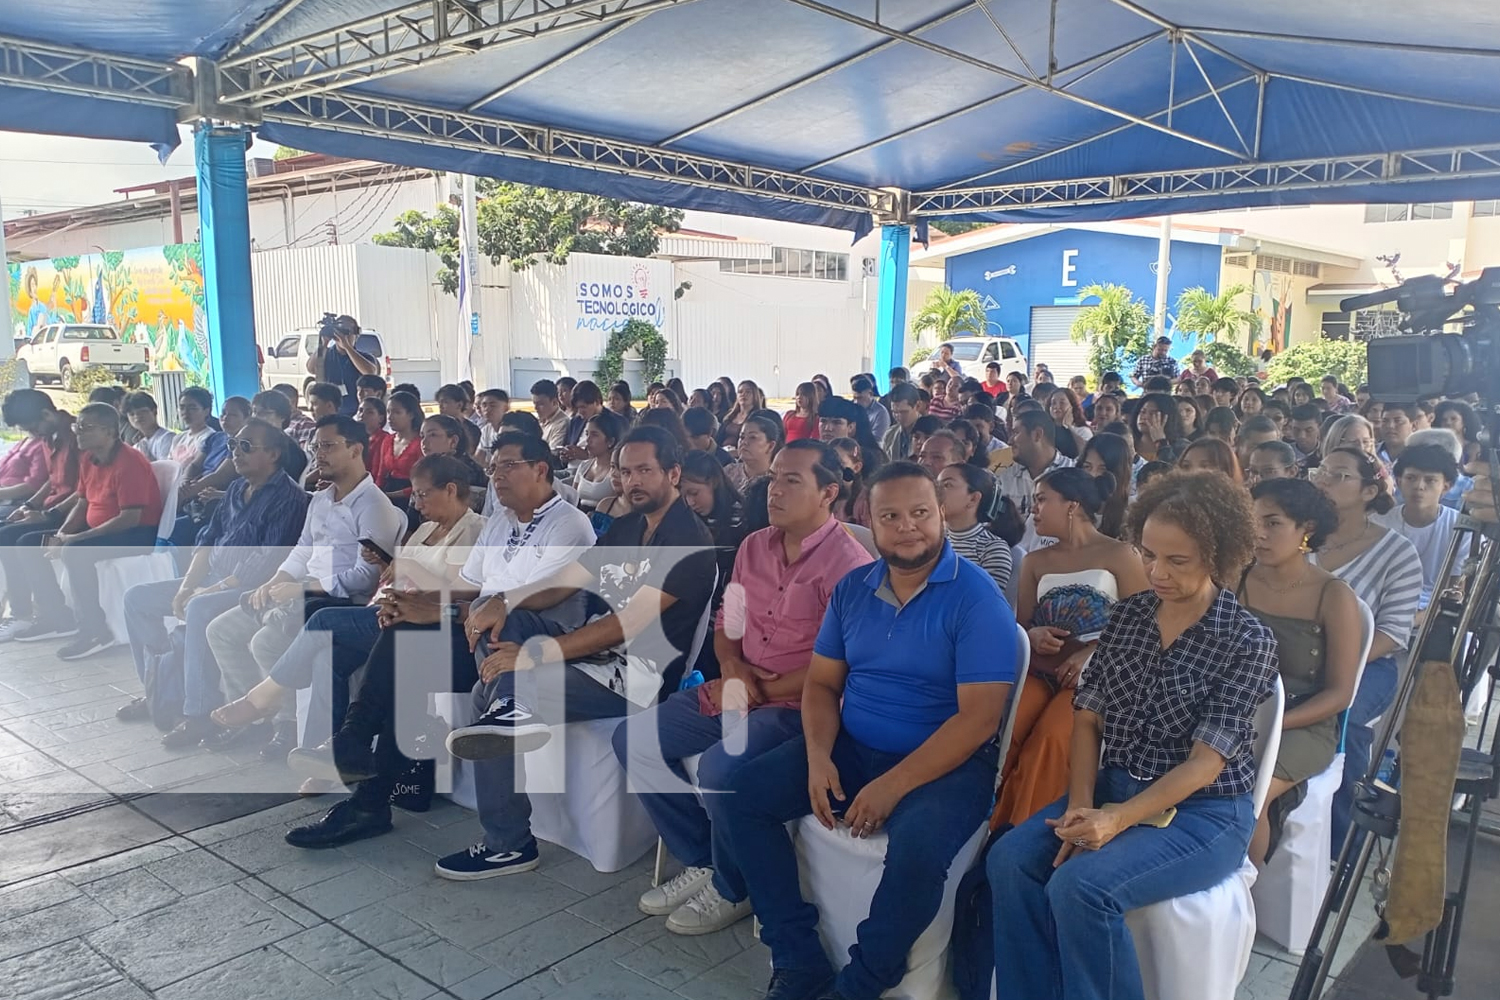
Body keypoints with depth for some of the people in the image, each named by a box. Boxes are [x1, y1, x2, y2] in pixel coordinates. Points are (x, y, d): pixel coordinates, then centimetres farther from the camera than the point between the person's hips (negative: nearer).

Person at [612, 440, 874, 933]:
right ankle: (701, 861, 11)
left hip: (798, 706, -8)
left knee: (719, 766, -31)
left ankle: (734, 889, -1)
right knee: (633, 740, 0)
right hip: (738, 691, 8)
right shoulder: (754, 547, 10)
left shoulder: (846, 562, -15)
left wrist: (764, 690, -15)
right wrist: (732, 668, -4)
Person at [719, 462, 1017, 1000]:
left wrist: (892, 787, -23)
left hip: (946, 763, -6)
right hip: (850, 747, 6)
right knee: (742, 793, -6)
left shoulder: (977, 597, -14)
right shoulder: (852, 588, 5)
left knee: (917, 846, -35)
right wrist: (818, 756, -11)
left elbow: (978, 718, -19)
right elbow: (822, 683, 8)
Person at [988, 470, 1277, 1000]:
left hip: (1203, 812, -5)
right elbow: (1088, 718, 4)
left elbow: (1206, 761, -15)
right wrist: (1080, 805, -11)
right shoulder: (1127, 614, 5)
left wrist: (1118, 819, -26)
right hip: (1114, 789, 5)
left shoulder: (1248, 641, -10)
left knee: (1080, 885, -29)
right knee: (1009, 860, -19)